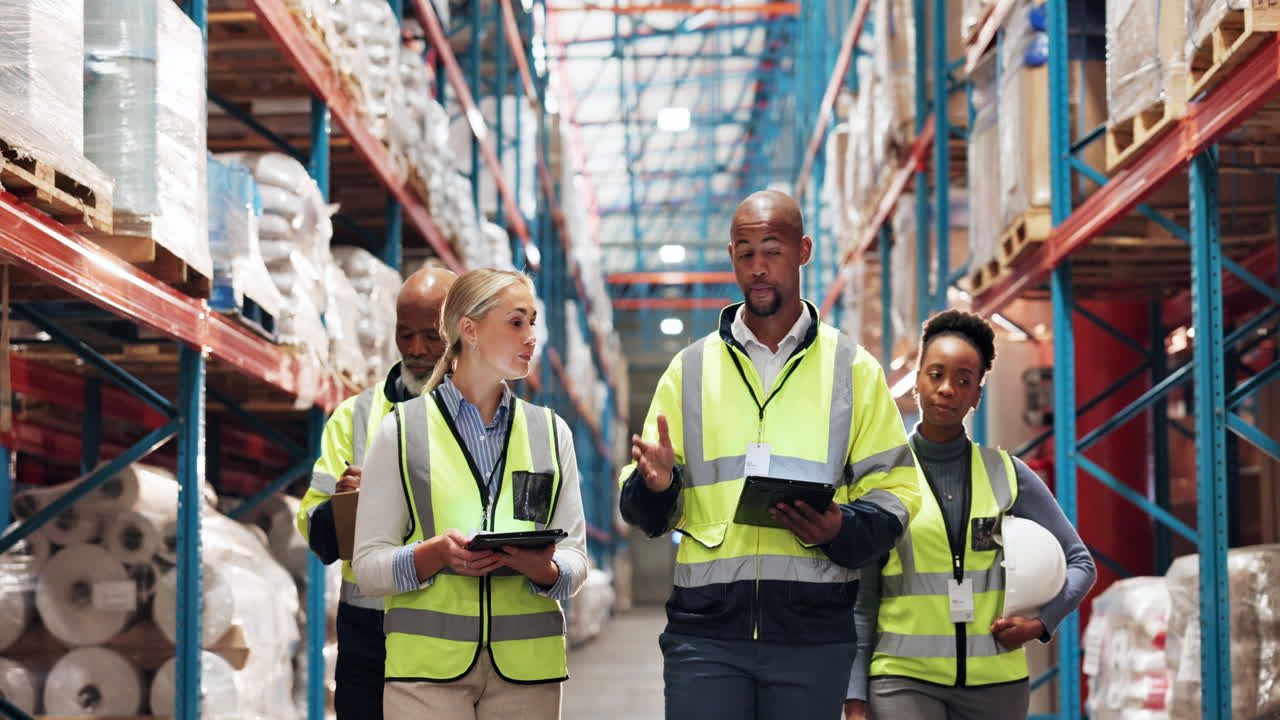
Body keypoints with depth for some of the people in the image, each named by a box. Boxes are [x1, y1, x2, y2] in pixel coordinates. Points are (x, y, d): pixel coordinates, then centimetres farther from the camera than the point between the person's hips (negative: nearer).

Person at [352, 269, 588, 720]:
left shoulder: (550, 432, 13)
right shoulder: (401, 430, 4)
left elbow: (575, 560, 8)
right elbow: (369, 565, 1)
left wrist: (543, 568, -14)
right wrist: (436, 554, -17)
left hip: (526, 665, 2)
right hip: (427, 664, -2)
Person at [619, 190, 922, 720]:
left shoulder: (852, 369, 10)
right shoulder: (690, 369, 12)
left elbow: (892, 489, 7)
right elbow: (645, 513, 11)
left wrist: (841, 529, -13)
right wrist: (655, 485, -12)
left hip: (813, 634, 0)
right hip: (706, 629, 0)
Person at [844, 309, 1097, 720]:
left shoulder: (1006, 474, 8)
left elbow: (1079, 563, 14)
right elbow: (859, 599, 3)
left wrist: (1041, 622, -4)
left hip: (996, 682, 3)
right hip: (903, 677, -3)